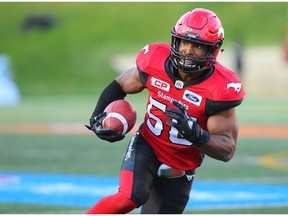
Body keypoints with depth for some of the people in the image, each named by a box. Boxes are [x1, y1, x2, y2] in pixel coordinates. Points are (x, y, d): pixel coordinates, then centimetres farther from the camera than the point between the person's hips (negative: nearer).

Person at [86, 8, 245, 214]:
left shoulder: (219, 89, -24)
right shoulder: (156, 62, -16)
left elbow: (227, 150, -24)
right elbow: (120, 85, 6)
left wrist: (194, 133, -42)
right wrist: (98, 117, -10)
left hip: (180, 170, 1)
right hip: (147, 147, 0)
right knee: (130, 198, -27)